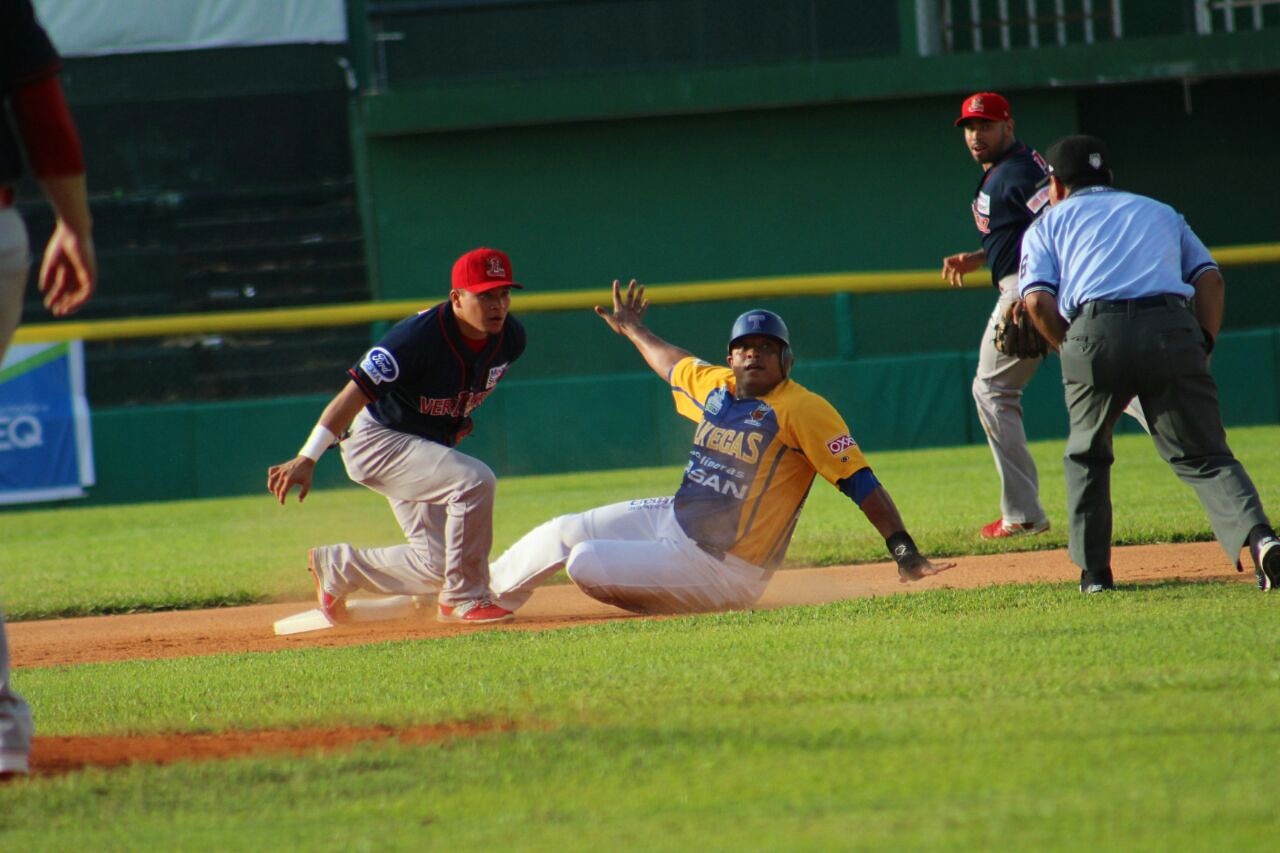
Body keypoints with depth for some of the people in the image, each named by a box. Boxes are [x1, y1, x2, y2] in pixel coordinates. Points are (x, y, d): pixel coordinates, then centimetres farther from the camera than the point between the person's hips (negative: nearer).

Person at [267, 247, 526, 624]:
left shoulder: (510, 339, -9)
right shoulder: (419, 336, -30)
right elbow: (353, 394, -30)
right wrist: (307, 459, -36)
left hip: (429, 448, 8)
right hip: (377, 441, -8)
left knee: (437, 566, 5)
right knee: (473, 478, -31)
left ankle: (336, 566, 29)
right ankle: (463, 599, -17)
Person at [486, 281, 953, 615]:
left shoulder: (803, 410, -20)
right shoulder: (714, 386, 4)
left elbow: (859, 482, -25)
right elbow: (674, 364, 28)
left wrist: (904, 551, -33)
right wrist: (633, 330, 44)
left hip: (718, 569, -8)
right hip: (672, 518, 8)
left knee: (584, 564, -14)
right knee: (561, 534, 14)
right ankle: (490, 594, 40)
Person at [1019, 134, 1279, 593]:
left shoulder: (1049, 223, 24)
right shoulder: (1160, 211, 32)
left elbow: (1038, 301, 5)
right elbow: (1210, 279, 16)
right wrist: (1202, 347, 15)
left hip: (1095, 334, -1)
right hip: (1173, 328, 1)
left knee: (1087, 457, 22)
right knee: (1204, 456, -1)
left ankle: (1093, 572, 19)